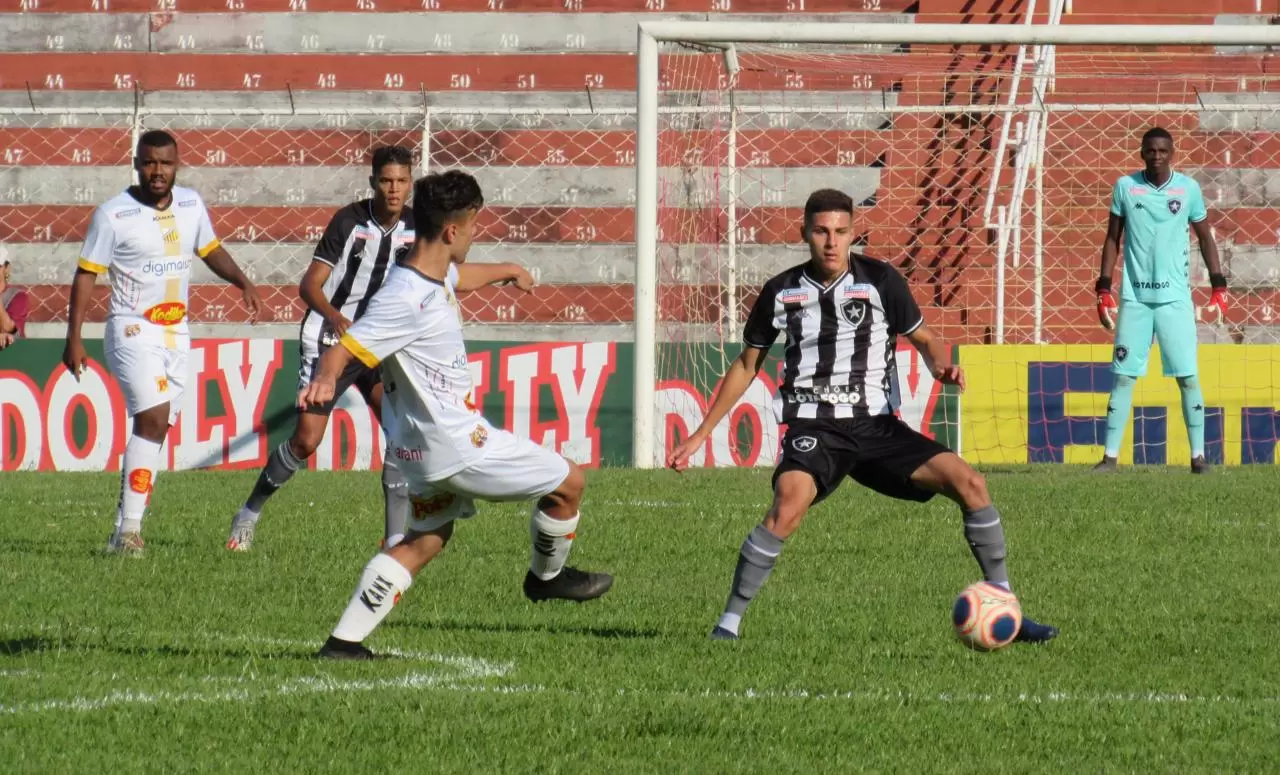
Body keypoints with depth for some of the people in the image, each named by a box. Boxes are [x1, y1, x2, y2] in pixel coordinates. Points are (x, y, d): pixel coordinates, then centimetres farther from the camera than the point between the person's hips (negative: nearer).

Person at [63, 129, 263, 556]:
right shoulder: (113, 214, -10)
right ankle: (130, 529, -22)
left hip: (176, 333, 6)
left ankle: (124, 531, 12)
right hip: (133, 329, -6)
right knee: (153, 418, -21)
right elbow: (86, 274, -7)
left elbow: (210, 249, 21)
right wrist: (73, 338, -11)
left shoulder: (190, 204, 6)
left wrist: (243, 282, 4)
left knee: (155, 427, 6)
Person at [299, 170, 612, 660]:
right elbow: (343, 350, -31)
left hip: (429, 447, 10)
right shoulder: (407, 300, -26)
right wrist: (324, 380, -54)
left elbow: (459, 277, 31)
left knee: (425, 540, 18)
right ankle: (547, 575, 31)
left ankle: (345, 640, 10)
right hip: (457, 446, -10)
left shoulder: (436, 275, 5)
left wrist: (507, 271, 52)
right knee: (568, 482, 4)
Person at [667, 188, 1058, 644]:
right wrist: (700, 434, 15)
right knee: (789, 505, -33)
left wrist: (941, 365, -14)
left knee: (968, 482, -13)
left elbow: (923, 339, 11)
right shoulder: (781, 293, 2)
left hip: (875, 423, 2)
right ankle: (728, 623, -22)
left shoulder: (880, 280, 0)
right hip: (814, 428, -2)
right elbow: (746, 366, 15)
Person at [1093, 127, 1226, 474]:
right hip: (1134, 298, 1)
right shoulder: (1125, 186, 3)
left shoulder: (1188, 188, 2)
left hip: (1175, 298, -1)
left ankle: (1198, 454, 2)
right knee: (1123, 376, 0)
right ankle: (1110, 455, 4)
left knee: (1188, 377, -4)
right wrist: (1104, 290, 3)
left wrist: (1218, 287, 3)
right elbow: (1113, 238, 8)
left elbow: (1205, 237, 10)